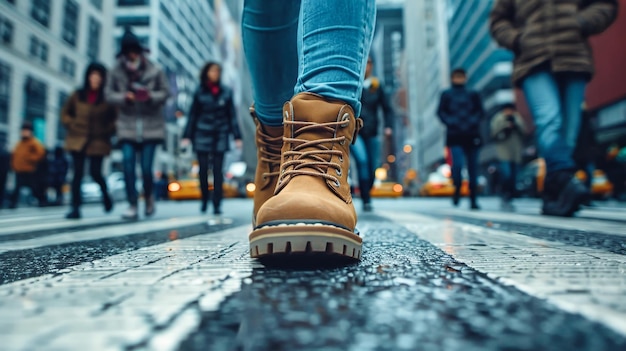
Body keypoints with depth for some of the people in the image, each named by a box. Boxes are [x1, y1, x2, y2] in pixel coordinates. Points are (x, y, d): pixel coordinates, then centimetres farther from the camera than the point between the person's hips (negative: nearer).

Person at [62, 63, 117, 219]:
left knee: (95, 173, -3)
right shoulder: (77, 95, 7)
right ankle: (75, 208, 3)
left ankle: (106, 195, 28)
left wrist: (108, 131, -5)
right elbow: (65, 113, 18)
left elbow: (116, 118, 5)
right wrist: (72, 125, 4)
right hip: (78, 140, 2)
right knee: (77, 174, -1)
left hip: (98, 142, -2)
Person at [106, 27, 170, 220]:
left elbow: (165, 92, 4)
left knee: (146, 168, -2)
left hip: (150, 126, -1)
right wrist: (124, 97, -12)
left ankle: (149, 196, 28)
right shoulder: (116, 71, 3)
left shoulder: (154, 71, -1)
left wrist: (152, 96, -15)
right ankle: (132, 205, 4)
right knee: (128, 166, -6)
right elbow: (109, 94, 8)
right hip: (127, 126, 2)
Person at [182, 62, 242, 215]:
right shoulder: (200, 92, 4)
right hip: (202, 135, 0)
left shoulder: (226, 92, 5)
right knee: (203, 169, 3)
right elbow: (192, 115, 6)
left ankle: (217, 204, 3)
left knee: (218, 170, -1)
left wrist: (237, 136, 2)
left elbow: (232, 115, 6)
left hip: (220, 135, 0)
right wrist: (187, 136, 2)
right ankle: (204, 199, 21)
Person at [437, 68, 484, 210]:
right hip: (454, 136, -2)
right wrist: (450, 122, -12)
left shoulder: (473, 95, 15)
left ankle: (473, 200, 9)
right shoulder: (446, 95, 10)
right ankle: (457, 190, 9)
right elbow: (441, 112, 4)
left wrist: (473, 121, -7)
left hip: (472, 136, 2)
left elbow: (480, 111, 11)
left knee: (473, 167, 1)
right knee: (457, 164, -18)